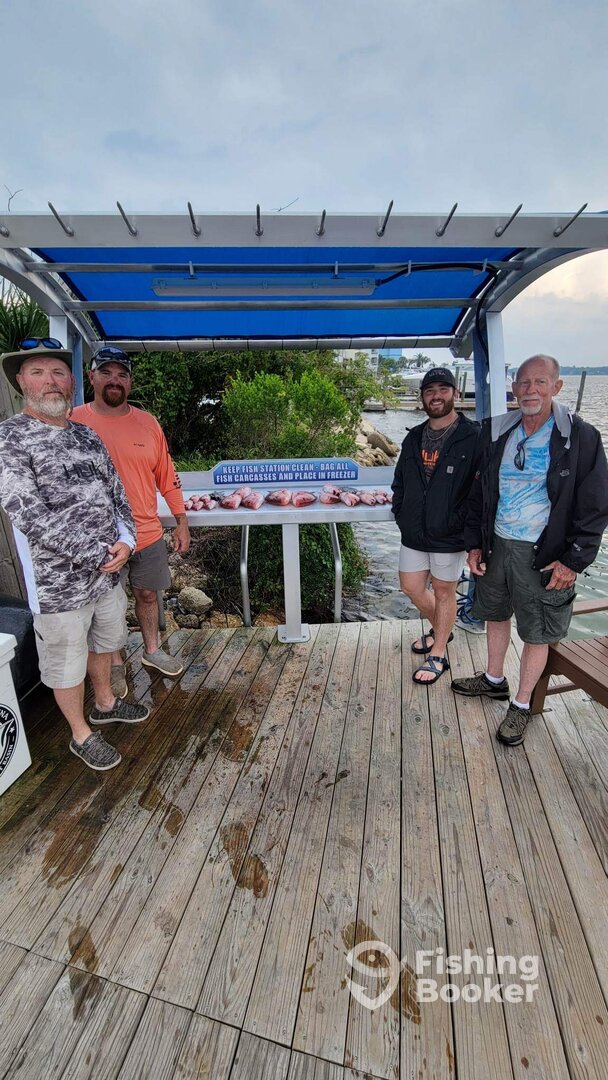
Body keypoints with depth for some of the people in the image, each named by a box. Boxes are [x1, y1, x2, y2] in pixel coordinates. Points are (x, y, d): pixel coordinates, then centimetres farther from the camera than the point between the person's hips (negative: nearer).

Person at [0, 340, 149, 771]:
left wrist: (125, 542, -11)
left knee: (104, 641, 24)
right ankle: (81, 734, 36)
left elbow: (117, 492, 6)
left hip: (108, 570, 6)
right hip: (59, 582, -6)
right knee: (66, 660, 13)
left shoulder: (88, 436, 5)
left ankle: (105, 703, 49)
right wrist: (100, 554, -21)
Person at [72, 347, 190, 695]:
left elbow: (167, 475, 6)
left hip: (148, 533, 3)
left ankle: (153, 650, 40)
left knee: (148, 594, 18)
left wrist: (182, 523, 5)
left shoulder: (148, 422, 1)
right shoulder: (74, 422, -7)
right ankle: (116, 663, 35)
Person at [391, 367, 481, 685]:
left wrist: (457, 522, -18)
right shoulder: (413, 438, 9)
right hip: (413, 533, 6)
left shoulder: (472, 437, -10)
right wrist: (400, 513, 4)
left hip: (449, 536, -6)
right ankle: (440, 630, 43)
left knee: (443, 592, 8)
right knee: (411, 588, 14)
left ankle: (438, 656, 26)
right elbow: (399, 482, 16)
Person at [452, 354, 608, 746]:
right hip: (496, 546, 5)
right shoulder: (498, 433, 3)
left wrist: (573, 561, -12)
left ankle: (521, 705, 29)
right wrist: (474, 543, 4)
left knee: (538, 633, 8)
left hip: (542, 554, -4)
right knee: (496, 614, 20)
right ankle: (494, 680, 43)